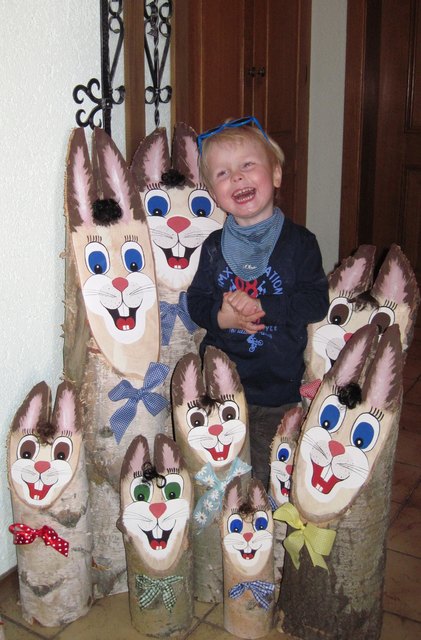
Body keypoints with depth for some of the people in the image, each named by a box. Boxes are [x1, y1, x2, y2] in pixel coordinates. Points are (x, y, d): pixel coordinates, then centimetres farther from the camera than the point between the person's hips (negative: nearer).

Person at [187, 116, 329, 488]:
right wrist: (221, 316, -19)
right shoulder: (214, 247, 1)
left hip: (279, 385, -2)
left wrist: (263, 308, -24)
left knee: (268, 469, 12)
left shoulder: (299, 241, -7)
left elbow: (316, 302, -14)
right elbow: (196, 302, 1)